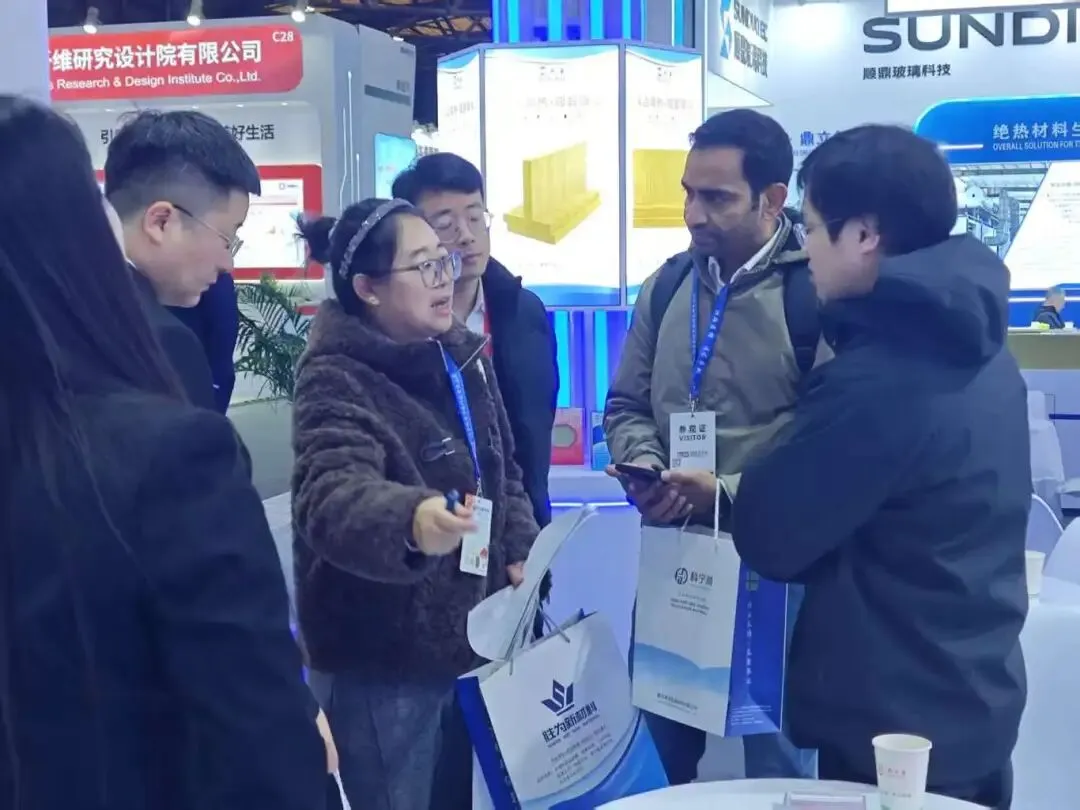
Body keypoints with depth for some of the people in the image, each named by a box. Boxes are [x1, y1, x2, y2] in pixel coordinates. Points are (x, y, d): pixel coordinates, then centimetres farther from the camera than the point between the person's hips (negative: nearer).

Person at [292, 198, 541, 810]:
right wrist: (409, 520, -54)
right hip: (381, 663, -7)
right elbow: (332, 494, -34)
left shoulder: (466, 358, 7)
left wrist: (522, 554, 3)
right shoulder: (336, 378, -16)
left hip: (468, 639, 7)